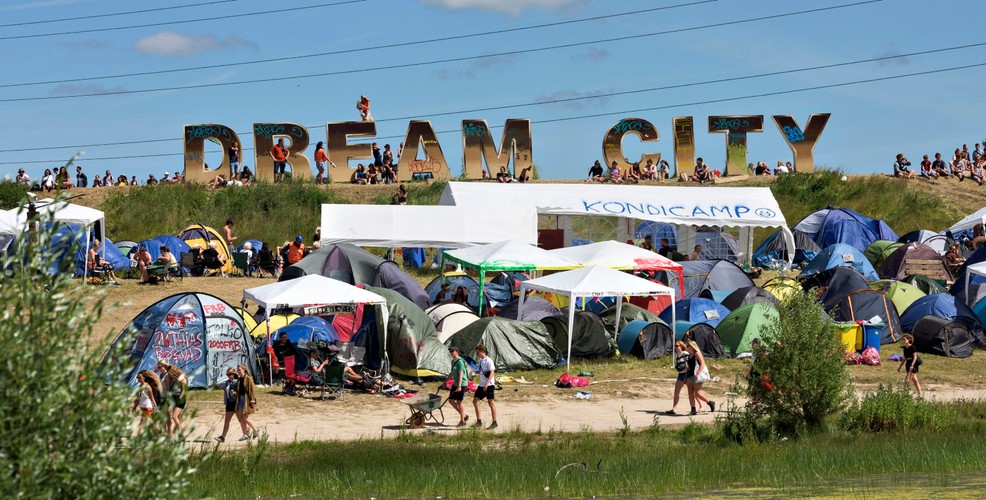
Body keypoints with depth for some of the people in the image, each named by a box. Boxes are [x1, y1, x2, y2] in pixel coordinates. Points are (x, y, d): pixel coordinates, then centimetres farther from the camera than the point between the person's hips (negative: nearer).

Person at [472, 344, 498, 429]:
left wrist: (487, 384, -26)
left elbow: (492, 373, -19)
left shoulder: (488, 360, -13)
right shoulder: (480, 360, 13)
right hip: (482, 385, 9)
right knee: (475, 401, 3)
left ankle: (494, 422, 2)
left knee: (491, 402, -4)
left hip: (489, 385, -9)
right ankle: (479, 421, 6)